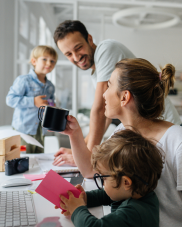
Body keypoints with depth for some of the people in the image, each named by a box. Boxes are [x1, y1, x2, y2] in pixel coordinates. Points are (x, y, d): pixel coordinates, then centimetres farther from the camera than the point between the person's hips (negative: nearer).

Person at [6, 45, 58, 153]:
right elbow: (10, 99, -18)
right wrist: (33, 101, -23)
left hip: (40, 132, 6)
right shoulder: (23, 80, -11)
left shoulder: (50, 87, 10)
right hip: (23, 131, -6)